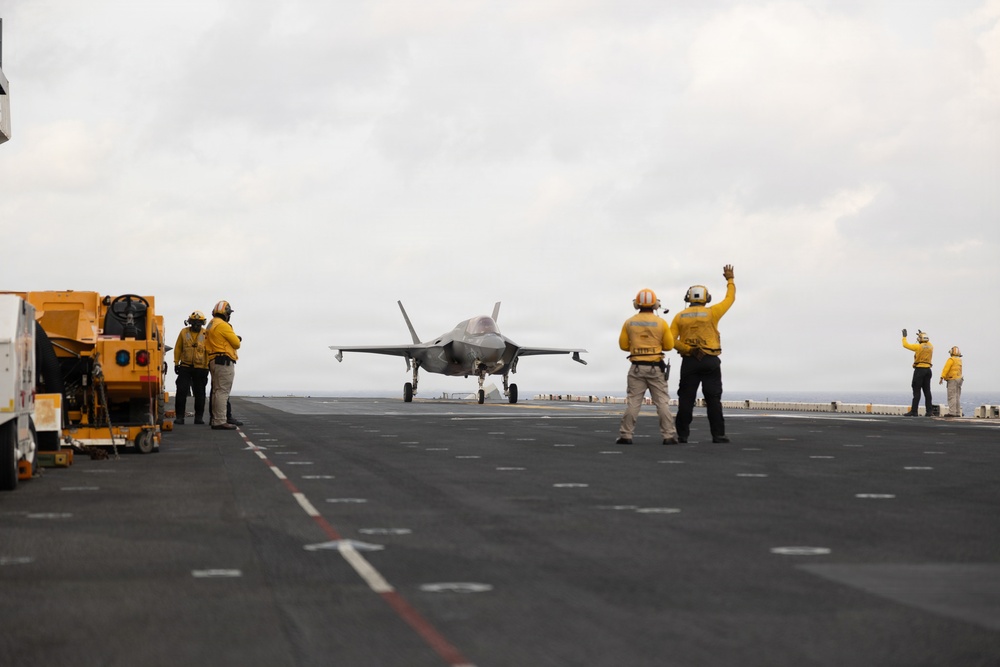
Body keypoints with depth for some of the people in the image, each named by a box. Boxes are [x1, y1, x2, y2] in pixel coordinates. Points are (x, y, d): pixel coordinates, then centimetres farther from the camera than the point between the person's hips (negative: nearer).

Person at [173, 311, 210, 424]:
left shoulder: (205, 335, 0)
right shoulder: (183, 332, 4)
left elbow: (208, 352, 1)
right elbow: (178, 348, 8)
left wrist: (206, 368, -3)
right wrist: (176, 363, 3)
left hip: (200, 368, 0)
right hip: (185, 367, 0)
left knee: (199, 394, 5)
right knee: (181, 392, -4)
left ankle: (199, 417, 14)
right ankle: (180, 416, 1)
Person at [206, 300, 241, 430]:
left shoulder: (211, 326, 19)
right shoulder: (223, 325, -12)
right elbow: (236, 343, -12)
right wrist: (237, 340, 13)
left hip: (213, 361, 10)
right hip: (224, 362, -10)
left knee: (217, 391, 13)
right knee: (223, 391, -11)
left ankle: (216, 420, 16)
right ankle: (220, 421, -15)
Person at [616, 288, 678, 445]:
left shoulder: (629, 322, 0)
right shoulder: (661, 322, -4)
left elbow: (623, 345, 5)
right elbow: (669, 345, -1)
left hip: (637, 367, 1)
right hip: (655, 368, -1)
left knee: (633, 402, 4)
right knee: (662, 402, 3)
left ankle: (625, 435, 1)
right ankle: (669, 435, 2)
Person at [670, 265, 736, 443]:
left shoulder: (680, 316, 4)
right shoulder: (711, 313, -2)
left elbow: (671, 340, -5)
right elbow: (730, 299, 12)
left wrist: (687, 349, -6)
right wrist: (730, 279, 24)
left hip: (689, 361, 2)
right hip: (710, 361, -2)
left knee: (686, 399, 4)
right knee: (713, 399, 0)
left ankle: (682, 434, 2)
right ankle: (718, 434, -4)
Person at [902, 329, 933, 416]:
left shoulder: (918, 346, -10)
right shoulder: (931, 347, 8)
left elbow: (906, 345, -2)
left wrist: (904, 336, 13)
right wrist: (921, 334, 43)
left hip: (919, 369, -6)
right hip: (928, 370, 6)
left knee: (916, 391, -6)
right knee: (927, 391, 6)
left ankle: (914, 411, -10)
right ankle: (929, 411, 2)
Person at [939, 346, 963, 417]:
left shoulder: (951, 359, -9)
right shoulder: (959, 360, 16)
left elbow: (946, 369, -16)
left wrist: (942, 378, -18)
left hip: (952, 379, -8)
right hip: (959, 379, 8)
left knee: (952, 397, -11)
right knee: (957, 397, 9)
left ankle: (952, 412, -17)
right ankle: (958, 413, 8)